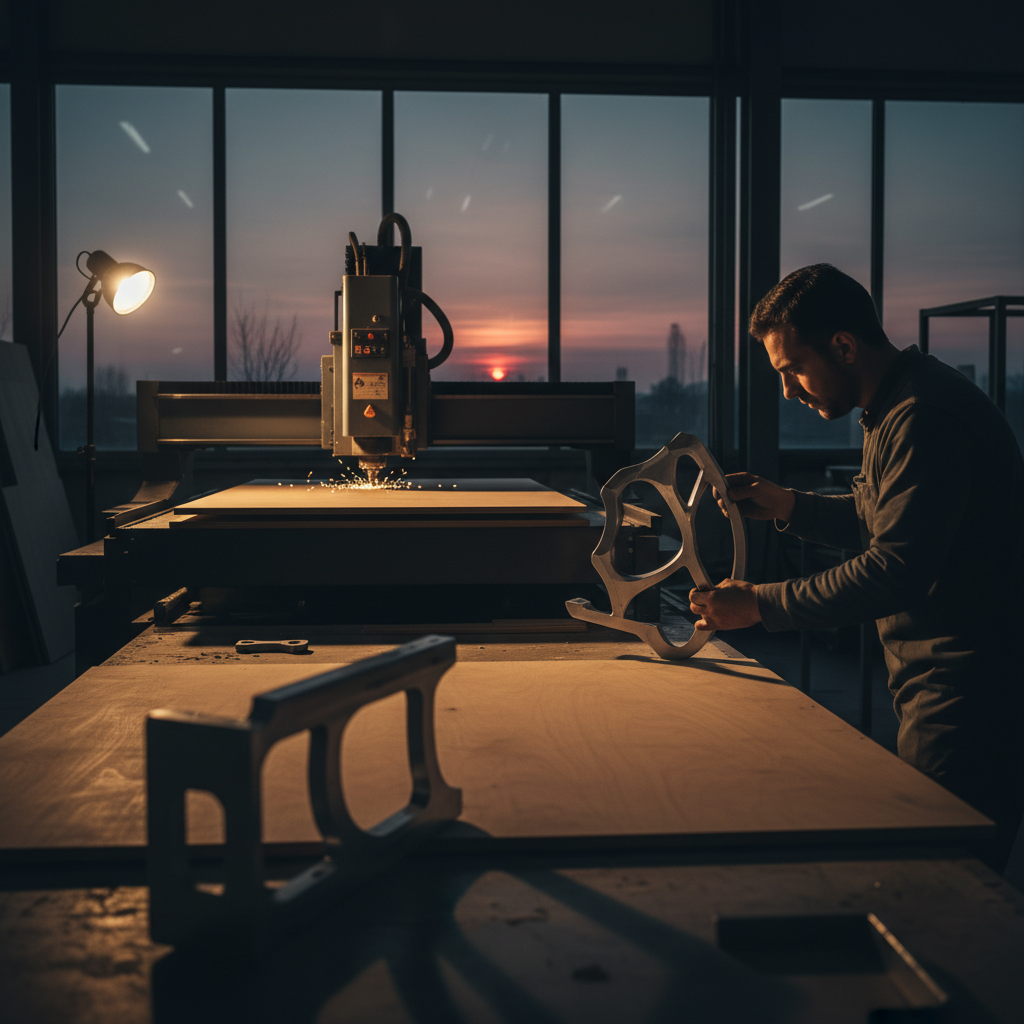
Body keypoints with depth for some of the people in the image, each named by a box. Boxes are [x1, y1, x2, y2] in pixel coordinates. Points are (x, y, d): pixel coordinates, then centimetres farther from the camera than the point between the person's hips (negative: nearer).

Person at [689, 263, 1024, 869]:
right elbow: (876, 520, 26)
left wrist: (759, 604, -19)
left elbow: (897, 571, -26)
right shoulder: (893, 410, 14)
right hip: (935, 682, 10)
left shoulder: (927, 415, -20)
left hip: (968, 698, -10)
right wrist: (785, 506, 9)